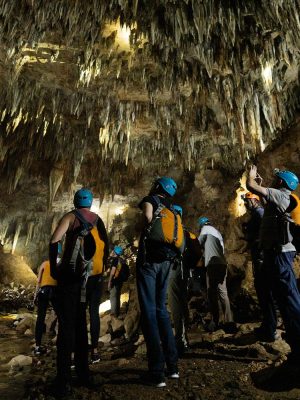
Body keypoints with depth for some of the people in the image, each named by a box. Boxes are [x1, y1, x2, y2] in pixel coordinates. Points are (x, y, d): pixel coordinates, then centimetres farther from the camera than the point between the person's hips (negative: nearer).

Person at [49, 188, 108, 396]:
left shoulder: (71, 216, 0)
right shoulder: (98, 220, 13)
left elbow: (54, 241, -13)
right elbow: (107, 245, 12)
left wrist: (54, 268, -3)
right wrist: (102, 269, 18)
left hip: (71, 274, -4)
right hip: (92, 277, 5)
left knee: (67, 325, -1)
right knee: (81, 324, 14)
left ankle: (64, 380, 0)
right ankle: (83, 374, 21)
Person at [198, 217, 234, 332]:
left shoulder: (206, 228, 6)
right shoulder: (217, 231, 28)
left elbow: (198, 244, -2)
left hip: (213, 263, -7)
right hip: (222, 263, 7)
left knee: (212, 293, -3)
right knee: (223, 292, 9)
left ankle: (214, 322, -1)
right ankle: (228, 320, 6)